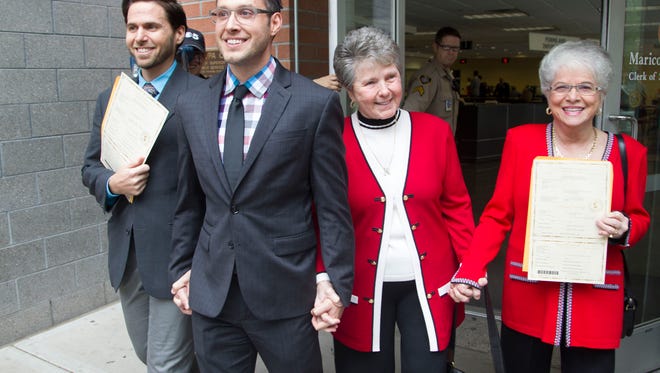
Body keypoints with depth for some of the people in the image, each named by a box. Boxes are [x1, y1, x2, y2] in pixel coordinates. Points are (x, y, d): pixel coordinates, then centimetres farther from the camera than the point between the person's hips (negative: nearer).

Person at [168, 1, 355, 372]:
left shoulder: (317, 103, -10)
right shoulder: (191, 105, 4)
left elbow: (333, 207, -7)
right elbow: (189, 202, 11)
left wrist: (336, 285, -7)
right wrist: (182, 268, 13)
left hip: (286, 295, -3)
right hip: (210, 295, 4)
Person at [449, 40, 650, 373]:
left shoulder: (629, 152, 0)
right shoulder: (520, 140, -3)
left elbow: (639, 218, 12)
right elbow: (498, 215, -2)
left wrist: (624, 229, -12)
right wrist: (469, 272, -14)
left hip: (595, 304, 1)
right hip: (526, 299, 0)